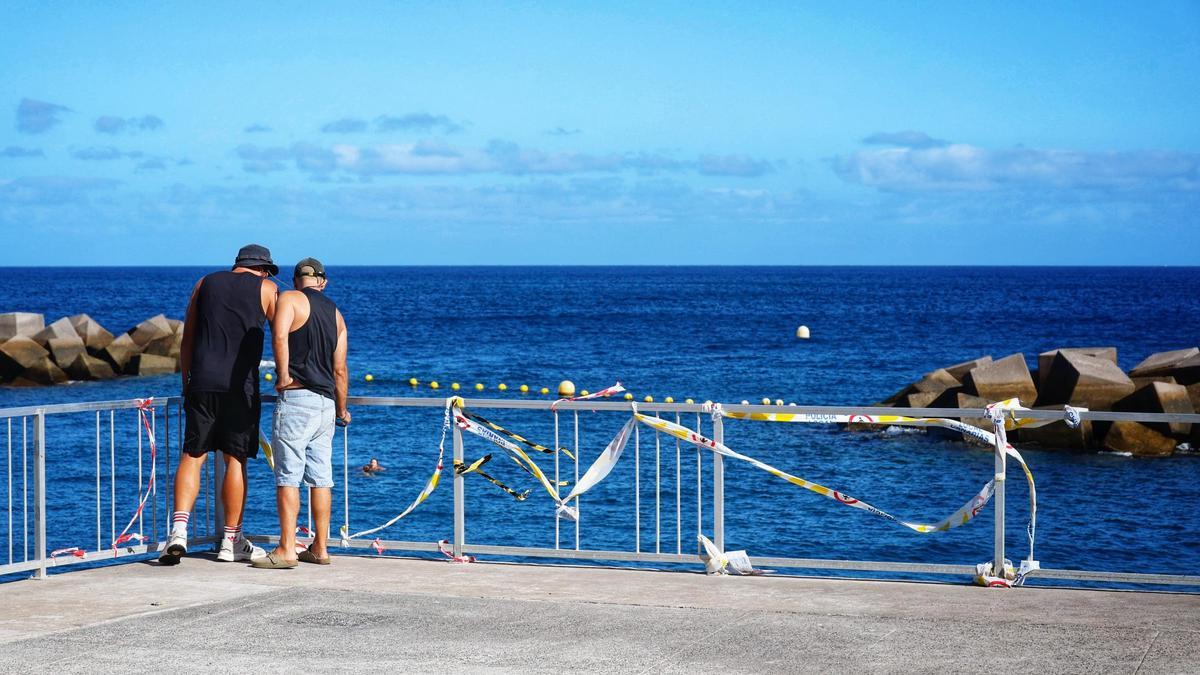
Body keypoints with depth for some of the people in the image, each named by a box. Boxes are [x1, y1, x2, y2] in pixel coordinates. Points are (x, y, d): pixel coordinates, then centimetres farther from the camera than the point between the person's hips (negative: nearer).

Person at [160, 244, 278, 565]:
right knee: (236, 460, 4)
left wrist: (186, 382, 20)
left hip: (202, 382, 2)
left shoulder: (206, 283, 15)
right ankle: (231, 542, 10)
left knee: (192, 457, 5)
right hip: (241, 385, -2)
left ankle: (179, 529, -12)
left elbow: (187, 340, 15)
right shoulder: (265, 288, 7)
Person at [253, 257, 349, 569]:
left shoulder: (290, 299, -1)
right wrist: (342, 409, 26)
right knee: (320, 476, 9)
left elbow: (280, 335, -23)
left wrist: (283, 373, -17)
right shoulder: (335, 314, 17)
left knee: (288, 475, -6)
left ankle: (286, 549, -9)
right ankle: (320, 548, 12)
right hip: (325, 401, 6)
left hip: (296, 395, -6)